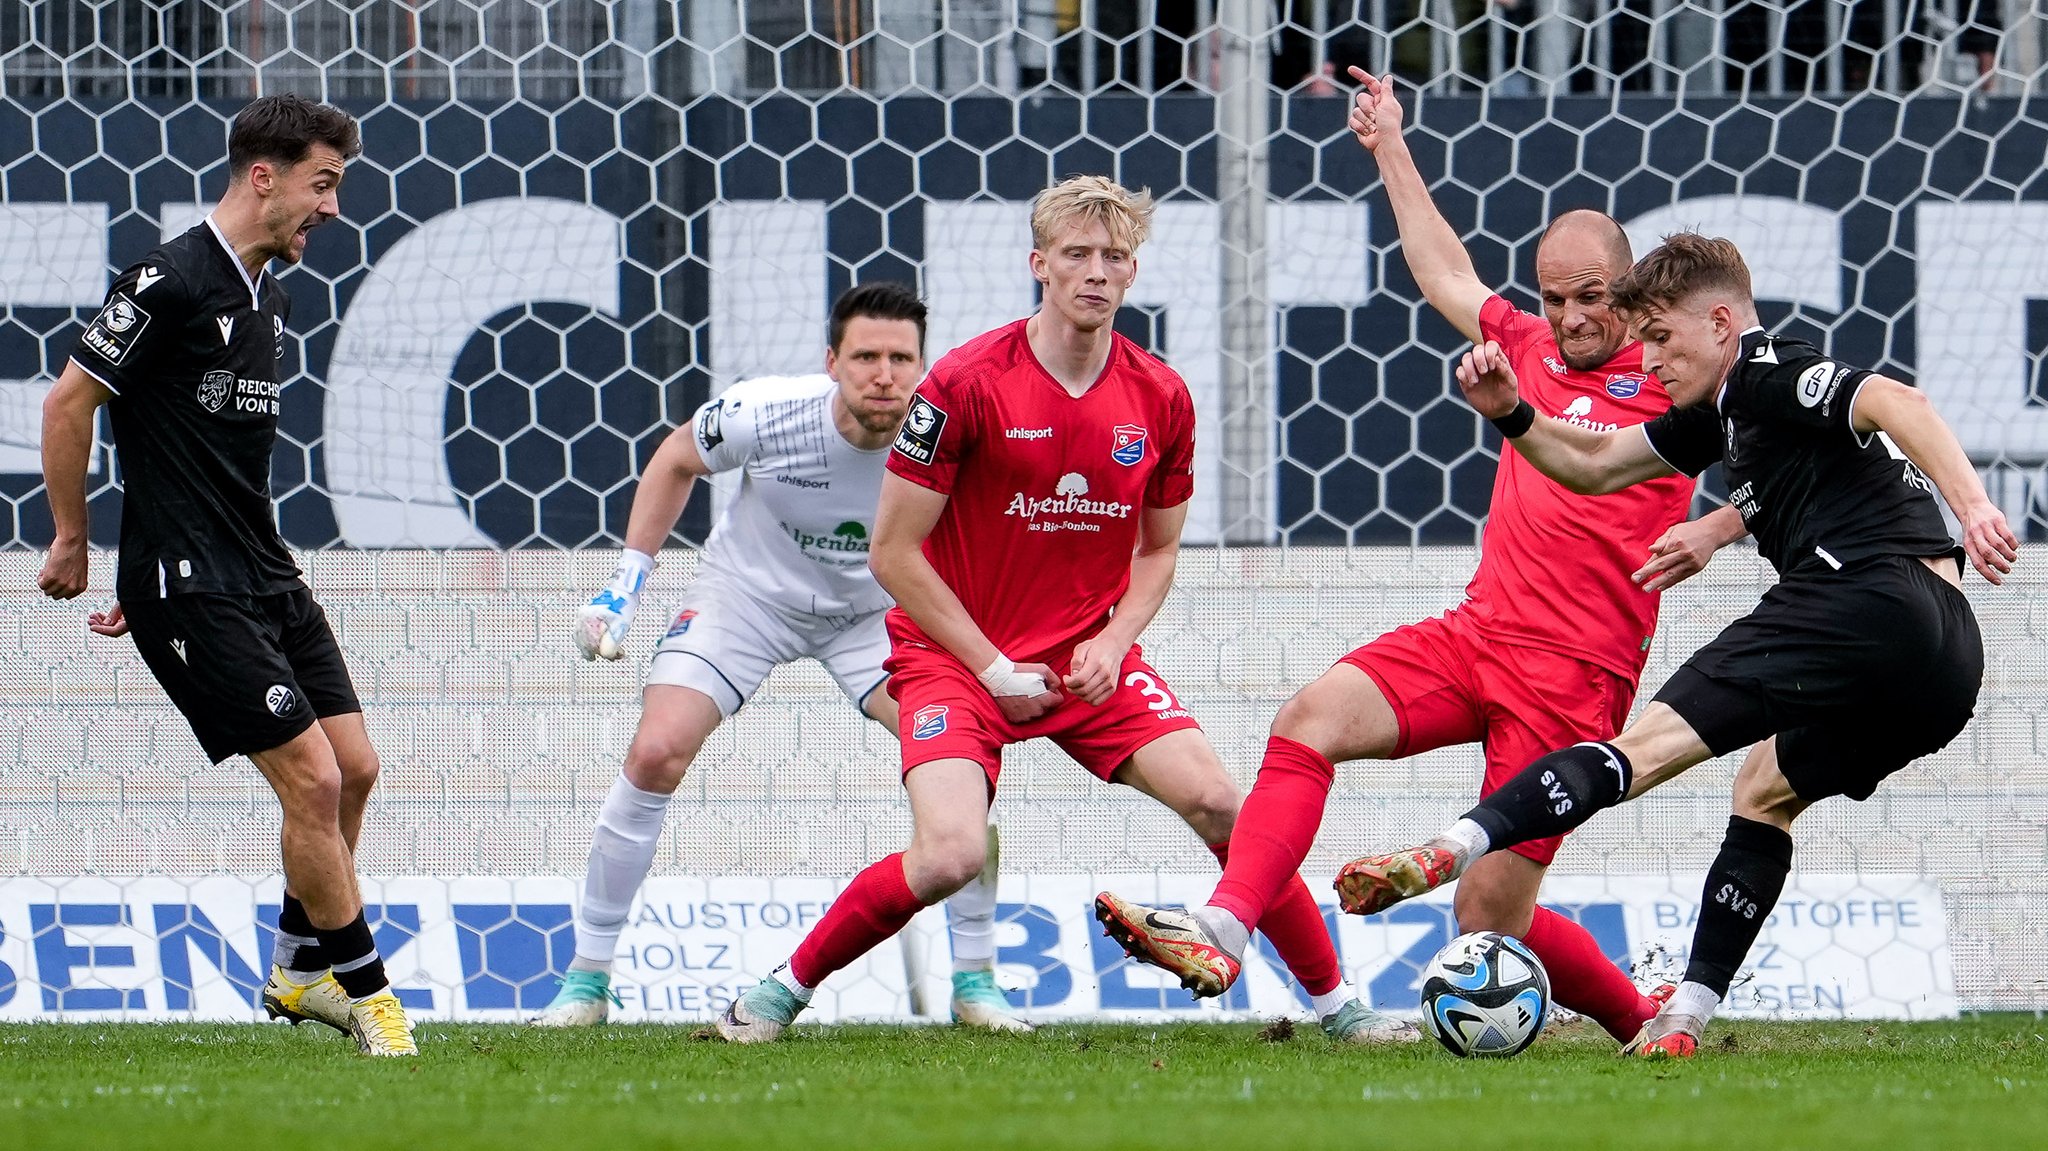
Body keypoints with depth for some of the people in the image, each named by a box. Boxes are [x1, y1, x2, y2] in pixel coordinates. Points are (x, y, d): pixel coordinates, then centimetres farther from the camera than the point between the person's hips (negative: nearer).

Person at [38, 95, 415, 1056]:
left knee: (353, 767, 8)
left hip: (264, 575, 9)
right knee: (313, 778, -11)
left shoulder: (266, 295, 14)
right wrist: (72, 544, -2)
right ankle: (364, 990, 0)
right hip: (193, 593, -9)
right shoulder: (172, 281, -14)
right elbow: (68, 402, -11)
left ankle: (299, 969, 24)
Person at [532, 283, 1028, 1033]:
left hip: (874, 607, 1)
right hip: (745, 595, -1)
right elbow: (676, 460, -4)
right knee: (655, 754, -18)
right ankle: (586, 978, -4)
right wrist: (628, 580, -5)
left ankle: (974, 979, -1)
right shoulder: (766, 414, -27)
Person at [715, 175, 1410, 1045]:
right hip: (955, 654, -4)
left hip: (1091, 658, 4)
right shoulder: (967, 384, -14)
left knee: (1217, 803, -13)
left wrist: (1114, 642, -6)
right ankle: (783, 990, -3)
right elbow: (894, 553, -10)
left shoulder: (1160, 400, -1)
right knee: (949, 857, -24)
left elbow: (1157, 549, 13)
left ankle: (1336, 1004, 2)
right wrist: (993, 669, -12)